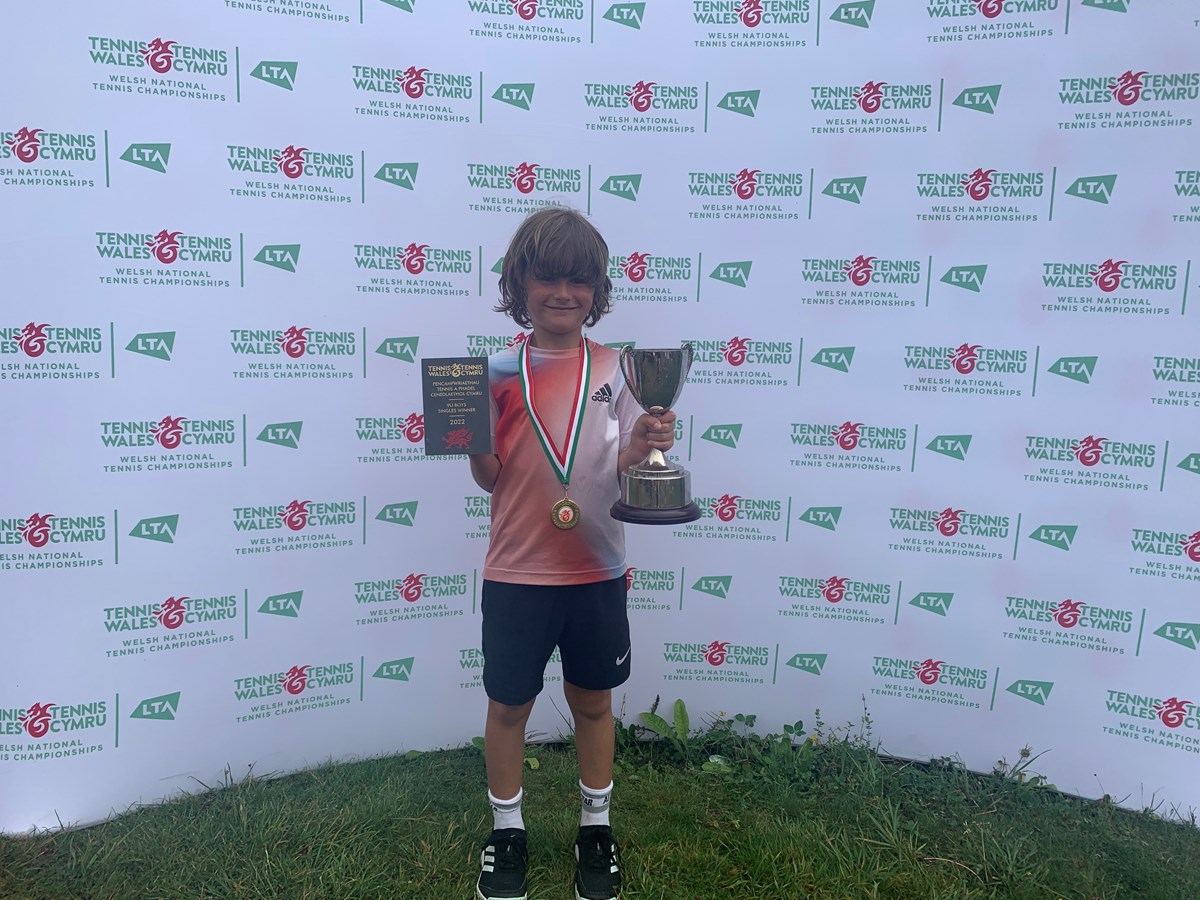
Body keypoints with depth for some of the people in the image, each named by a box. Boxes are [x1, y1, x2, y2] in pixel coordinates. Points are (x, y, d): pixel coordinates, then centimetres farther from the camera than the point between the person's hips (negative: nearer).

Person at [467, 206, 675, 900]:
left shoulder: (615, 369, -3)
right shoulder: (498, 372, -5)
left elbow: (622, 467, -1)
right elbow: (489, 477, -3)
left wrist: (643, 448, -22)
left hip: (596, 570, 1)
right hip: (516, 573, 0)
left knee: (593, 701, 16)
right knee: (509, 705, 13)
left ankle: (596, 825, 38)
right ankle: (507, 829, 36)